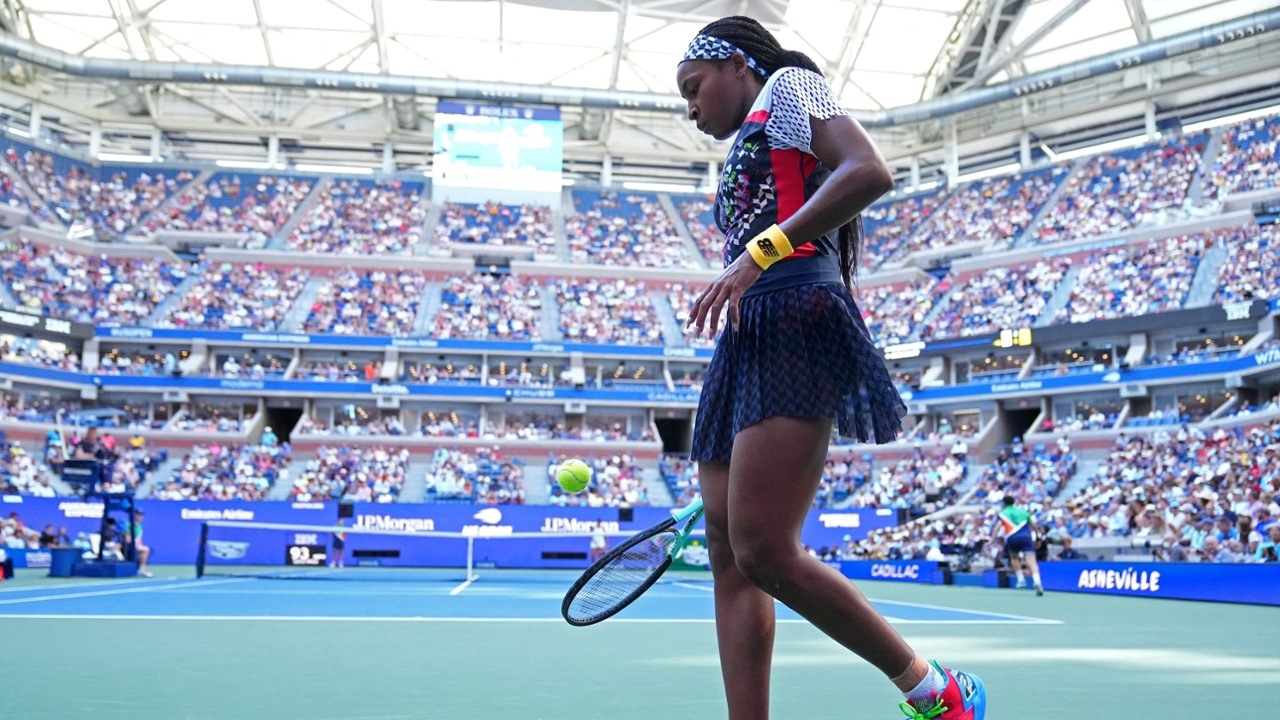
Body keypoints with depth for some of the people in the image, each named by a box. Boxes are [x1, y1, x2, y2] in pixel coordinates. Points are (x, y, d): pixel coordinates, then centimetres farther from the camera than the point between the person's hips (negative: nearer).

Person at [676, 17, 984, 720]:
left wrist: (760, 251, -17)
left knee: (762, 553, -19)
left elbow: (869, 172, -9)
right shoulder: (747, 153, 34)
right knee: (729, 559, 0)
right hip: (749, 339, 10)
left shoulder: (789, 85, 11)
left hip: (795, 322, -10)